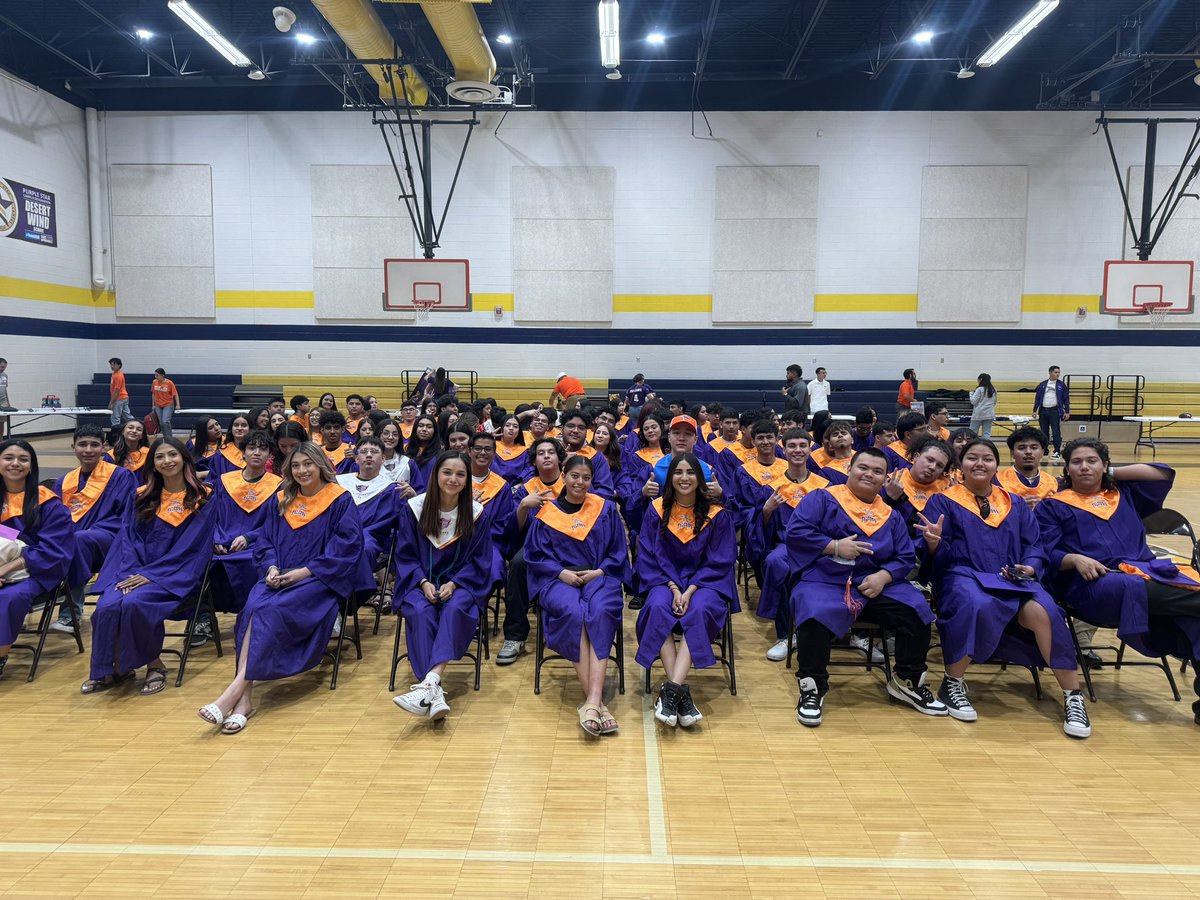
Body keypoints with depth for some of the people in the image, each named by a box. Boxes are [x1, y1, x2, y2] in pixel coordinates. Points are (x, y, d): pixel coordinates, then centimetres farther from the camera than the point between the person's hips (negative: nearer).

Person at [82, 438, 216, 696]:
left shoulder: (201, 499, -1)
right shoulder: (142, 497, 13)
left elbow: (192, 547, -7)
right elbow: (129, 536, 7)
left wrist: (150, 575, -15)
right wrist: (131, 572, -11)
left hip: (176, 575, -4)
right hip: (134, 570, 4)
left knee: (134, 603, -31)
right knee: (107, 605, -25)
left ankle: (155, 665, -11)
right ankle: (111, 669, -4)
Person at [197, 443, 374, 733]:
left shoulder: (340, 500, -2)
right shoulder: (283, 500, 15)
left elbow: (347, 548, -9)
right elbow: (265, 542, 18)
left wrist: (305, 571, -15)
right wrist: (272, 567, -4)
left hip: (320, 579, -4)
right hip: (280, 577, 4)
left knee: (273, 609, -31)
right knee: (253, 606, -28)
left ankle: (237, 689, -31)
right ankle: (245, 696, -33)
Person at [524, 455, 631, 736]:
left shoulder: (606, 509, 11)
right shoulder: (547, 513, 10)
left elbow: (619, 551, 11)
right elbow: (535, 555, 7)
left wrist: (598, 571, -6)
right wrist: (562, 573, -10)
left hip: (600, 576, 1)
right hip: (559, 579, -1)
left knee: (601, 612, -34)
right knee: (573, 612, -35)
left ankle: (592, 700, -43)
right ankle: (595, 701, -36)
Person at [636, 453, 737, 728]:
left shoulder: (717, 515, 0)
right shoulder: (656, 511, 3)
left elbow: (719, 562, -3)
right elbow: (649, 557, 1)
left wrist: (690, 591, -17)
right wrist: (673, 588, -15)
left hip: (705, 582, -1)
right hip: (665, 580, 1)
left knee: (698, 611, -34)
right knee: (657, 608, -32)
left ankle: (671, 690, -39)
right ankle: (682, 691, -35)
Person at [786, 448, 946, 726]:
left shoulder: (891, 515, 18)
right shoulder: (823, 498, 4)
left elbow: (906, 557, 11)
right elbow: (794, 532, -6)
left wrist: (883, 576, -9)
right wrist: (834, 546, -13)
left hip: (875, 583, 4)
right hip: (825, 581, -4)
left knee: (917, 612, -18)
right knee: (816, 617, -36)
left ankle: (907, 681, 6)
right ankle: (812, 688, -15)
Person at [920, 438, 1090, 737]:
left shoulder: (1015, 504, 21)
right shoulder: (943, 502, 9)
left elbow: (1034, 546, 13)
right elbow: (939, 557, 0)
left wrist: (1030, 567, -9)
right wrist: (934, 543, -24)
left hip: (1013, 579, 3)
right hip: (964, 576, -3)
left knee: (1043, 611, -30)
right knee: (978, 606, -39)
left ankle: (1074, 698, -14)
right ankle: (952, 685, -18)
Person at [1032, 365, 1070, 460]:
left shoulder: (1061, 385, 2)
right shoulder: (1042, 385, 7)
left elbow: (1066, 399, 3)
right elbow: (1037, 397, 10)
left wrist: (1067, 412, -2)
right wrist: (1035, 410, 6)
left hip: (1055, 411, -3)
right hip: (1043, 410, 3)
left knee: (1056, 432, -9)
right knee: (1044, 432, 9)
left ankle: (1057, 452, -8)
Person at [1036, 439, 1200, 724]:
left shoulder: (1125, 495, 31)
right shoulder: (1053, 505, 17)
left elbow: (1163, 473, 23)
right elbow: (1047, 554, 6)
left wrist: (1112, 473, 22)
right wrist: (1075, 559, -14)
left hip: (1149, 571, 4)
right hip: (1094, 583, -4)